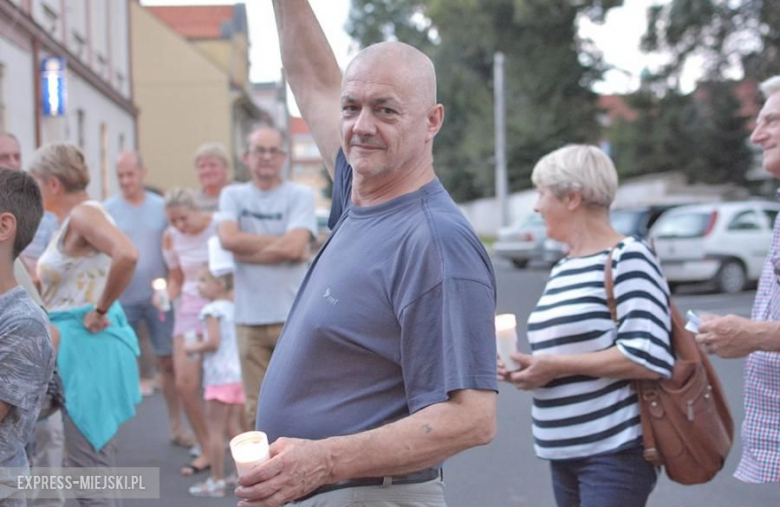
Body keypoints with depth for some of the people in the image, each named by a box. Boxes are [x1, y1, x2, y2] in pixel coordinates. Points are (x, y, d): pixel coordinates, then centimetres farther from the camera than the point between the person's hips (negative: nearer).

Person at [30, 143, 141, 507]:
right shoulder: (71, 220, 14)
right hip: (71, 340, 10)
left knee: (87, 460, -5)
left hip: (83, 342, -10)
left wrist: (100, 310, -23)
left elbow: (127, 255, -32)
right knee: (98, 455, 17)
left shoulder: (83, 214, -15)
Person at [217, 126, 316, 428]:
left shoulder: (300, 196, 2)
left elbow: (294, 247, -13)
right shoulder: (233, 196, 11)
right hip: (250, 317, 3)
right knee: (257, 409, 8)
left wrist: (247, 252, -5)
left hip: (293, 315, -3)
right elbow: (229, 238, -8)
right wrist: (280, 243, -7)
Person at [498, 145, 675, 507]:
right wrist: (530, 367, 3)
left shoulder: (627, 259, -11)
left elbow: (650, 359, -20)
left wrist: (556, 366, -17)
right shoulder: (562, 269, 14)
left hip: (616, 452, -8)